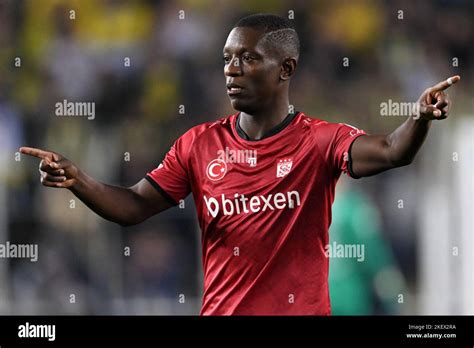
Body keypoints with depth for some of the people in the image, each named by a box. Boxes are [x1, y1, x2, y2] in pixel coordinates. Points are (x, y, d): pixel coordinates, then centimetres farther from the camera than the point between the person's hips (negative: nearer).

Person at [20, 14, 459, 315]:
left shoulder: (320, 141, -7)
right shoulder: (199, 145, 4)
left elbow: (387, 152, -24)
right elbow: (134, 206, 5)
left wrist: (420, 120, -46)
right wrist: (78, 181, -13)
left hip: (301, 308, -3)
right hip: (220, 308, 3)